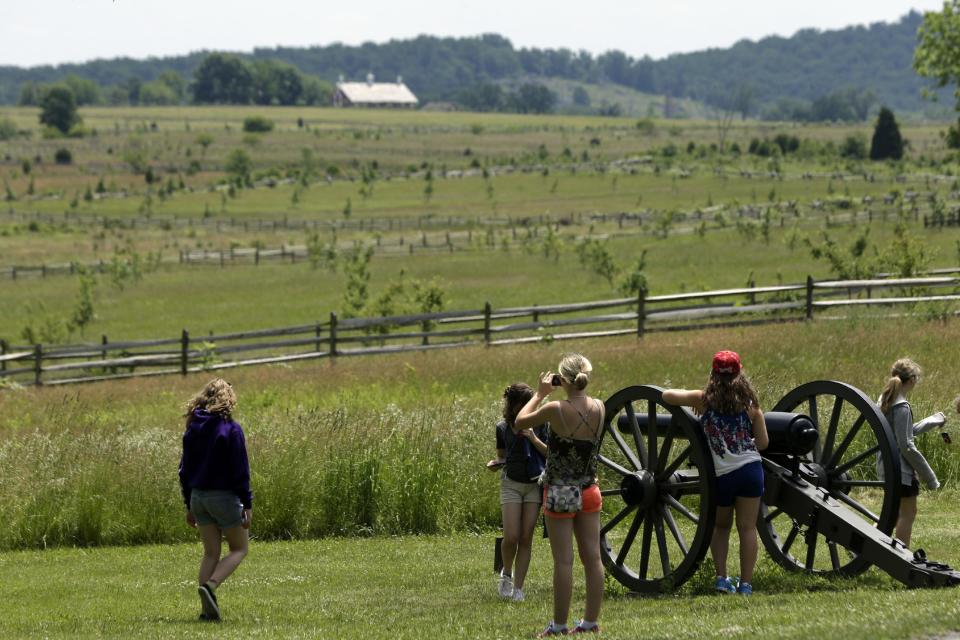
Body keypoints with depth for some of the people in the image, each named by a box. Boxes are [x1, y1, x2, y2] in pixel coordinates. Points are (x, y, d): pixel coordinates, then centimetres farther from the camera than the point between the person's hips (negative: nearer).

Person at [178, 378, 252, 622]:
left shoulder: (193, 429, 6)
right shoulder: (231, 429, -12)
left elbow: (185, 469, 10)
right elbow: (240, 471, -13)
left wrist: (189, 505, 17)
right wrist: (247, 505, -9)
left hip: (198, 497, 6)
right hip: (224, 496, -6)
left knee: (210, 553, 12)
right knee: (239, 549, 9)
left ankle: (208, 608, 4)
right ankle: (210, 585, -15)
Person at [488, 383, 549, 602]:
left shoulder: (539, 423, -3)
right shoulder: (503, 428, 2)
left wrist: (534, 438, -18)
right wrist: (495, 464, -9)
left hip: (534, 484, 0)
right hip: (511, 483, 0)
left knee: (526, 539, -2)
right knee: (511, 537, -10)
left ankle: (518, 588, 3)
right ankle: (506, 573, 19)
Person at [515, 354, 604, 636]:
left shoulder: (556, 410, -17)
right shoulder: (599, 408, -3)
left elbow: (520, 422, -2)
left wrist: (540, 394, 7)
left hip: (560, 494, -5)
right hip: (589, 493, 5)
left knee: (563, 561, -2)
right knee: (593, 558, 7)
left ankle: (559, 624, 3)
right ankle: (590, 621, 12)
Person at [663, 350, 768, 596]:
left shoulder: (704, 399, -3)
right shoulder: (750, 404, 1)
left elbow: (667, 396, -6)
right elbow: (763, 443, 4)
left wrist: (694, 404, 14)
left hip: (721, 475, 0)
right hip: (750, 470, 0)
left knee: (720, 527, 20)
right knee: (747, 528, 7)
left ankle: (721, 578, 11)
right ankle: (745, 583, 3)